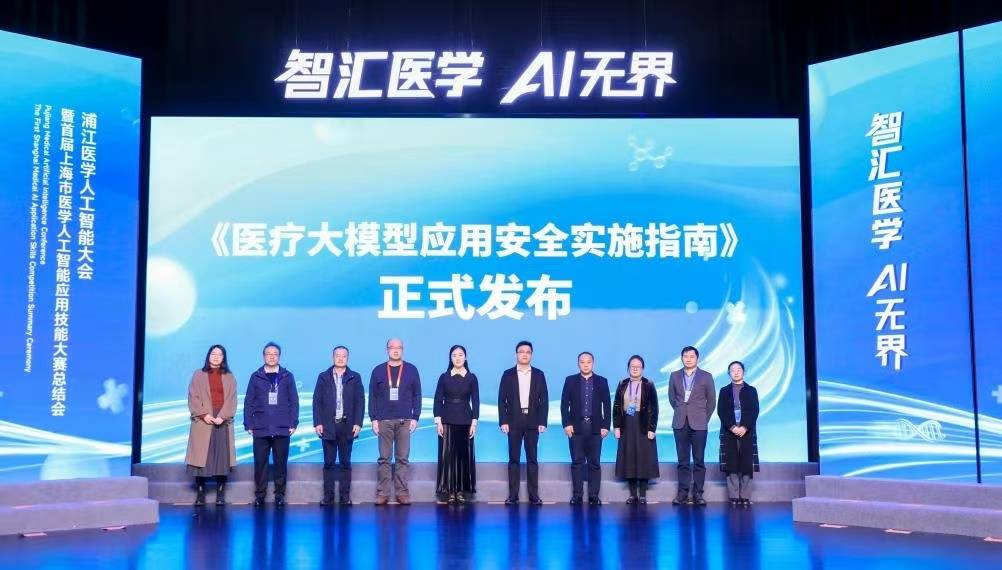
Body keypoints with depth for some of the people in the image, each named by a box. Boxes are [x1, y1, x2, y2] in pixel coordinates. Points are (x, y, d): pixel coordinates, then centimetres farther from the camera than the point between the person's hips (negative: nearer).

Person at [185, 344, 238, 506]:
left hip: (223, 421, 1)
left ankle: (220, 494, 2)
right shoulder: (198, 375, 9)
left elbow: (231, 400, 3)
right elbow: (193, 397, 1)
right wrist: (204, 414, -12)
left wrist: (222, 416, -12)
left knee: (222, 457, -2)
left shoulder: (229, 377, 11)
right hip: (202, 421, -1)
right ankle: (200, 494, 0)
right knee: (201, 456, -4)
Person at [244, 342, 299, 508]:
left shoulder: (287, 377, 7)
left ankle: (280, 495, 11)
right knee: (260, 463, 1)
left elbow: (294, 401, 6)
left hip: (282, 429, 0)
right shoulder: (256, 377, 8)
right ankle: (259, 495, 10)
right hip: (260, 429, 0)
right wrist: (248, 424, -1)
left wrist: (293, 423, -2)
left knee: (281, 463, 2)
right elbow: (248, 402, 6)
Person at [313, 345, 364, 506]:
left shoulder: (355, 377, 6)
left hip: (347, 425, 0)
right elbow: (317, 401, 4)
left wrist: (358, 423, -6)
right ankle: (328, 496, 8)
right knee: (329, 462, 3)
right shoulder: (323, 377, 7)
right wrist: (317, 423, -5)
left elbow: (360, 401, 3)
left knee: (345, 462, 4)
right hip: (328, 426, 0)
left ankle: (345, 496, 8)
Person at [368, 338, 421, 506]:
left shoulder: (411, 370, 5)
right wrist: (373, 419, -2)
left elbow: (417, 395, 5)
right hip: (384, 421, 0)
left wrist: (415, 418, -2)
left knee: (402, 458, 1)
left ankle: (402, 492, 5)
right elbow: (372, 397, 5)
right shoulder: (378, 371, 6)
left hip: (404, 421, 0)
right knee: (384, 459, 2)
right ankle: (382, 493, 4)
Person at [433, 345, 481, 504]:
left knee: (464, 454, 1)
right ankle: (450, 490, 2)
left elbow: (475, 401, 3)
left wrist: (474, 422, -5)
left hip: (465, 421, 1)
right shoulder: (444, 377, 3)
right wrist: (438, 421, -7)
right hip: (447, 420, 0)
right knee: (448, 455, -2)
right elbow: (438, 400, 1)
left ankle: (462, 490, 7)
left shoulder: (471, 378, 4)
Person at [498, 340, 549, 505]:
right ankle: (513, 495, 4)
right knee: (514, 459, 2)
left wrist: (543, 422, -4)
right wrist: (503, 421, -7)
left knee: (532, 459, 3)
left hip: (532, 422, 0)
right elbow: (502, 400, 2)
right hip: (514, 422, 0)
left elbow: (544, 399, 4)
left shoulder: (539, 374, 7)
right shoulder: (508, 374, 4)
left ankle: (533, 495, 5)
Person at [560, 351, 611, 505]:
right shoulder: (570, 380, 7)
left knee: (594, 463, 2)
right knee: (577, 462, 1)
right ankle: (577, 495, 5)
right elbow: (564, 404, 3)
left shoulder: (602, 381, 8)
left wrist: (606, 426, -3)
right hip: (576, 427, 0)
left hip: (595, 427, 0)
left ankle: (594, 496, 5)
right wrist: (566, 424, -7)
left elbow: (607, 405, 5)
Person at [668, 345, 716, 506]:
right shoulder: (674, 376, 8)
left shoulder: (706, 377, 2)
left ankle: (698, 493, 3)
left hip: (699, 424, -2)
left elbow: (711, 401, 7)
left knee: (698, 460, 0)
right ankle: (682, 492, 8)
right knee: (683, 460, 4)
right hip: (680, 424, 2)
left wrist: (704, 418, 7)